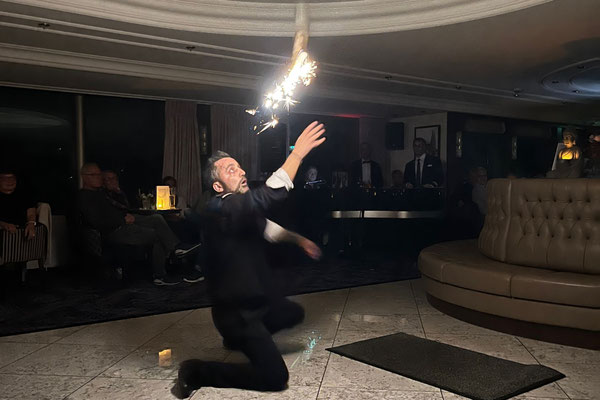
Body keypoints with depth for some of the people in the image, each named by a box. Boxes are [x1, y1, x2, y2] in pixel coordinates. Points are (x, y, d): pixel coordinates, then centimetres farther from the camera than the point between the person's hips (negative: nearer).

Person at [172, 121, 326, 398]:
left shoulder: (241, 208, 2)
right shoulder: (221, 210, -28)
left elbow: (265, 226, 22)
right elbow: (266, 197, -43)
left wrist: (298, 239, 13)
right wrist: (297, 154, -38)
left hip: (257, 299, 10)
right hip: (236, 311, -10)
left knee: (294, 313, 30)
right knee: (275, 377, -12)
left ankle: (239, 339, 40)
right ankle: (196, 372, 1)